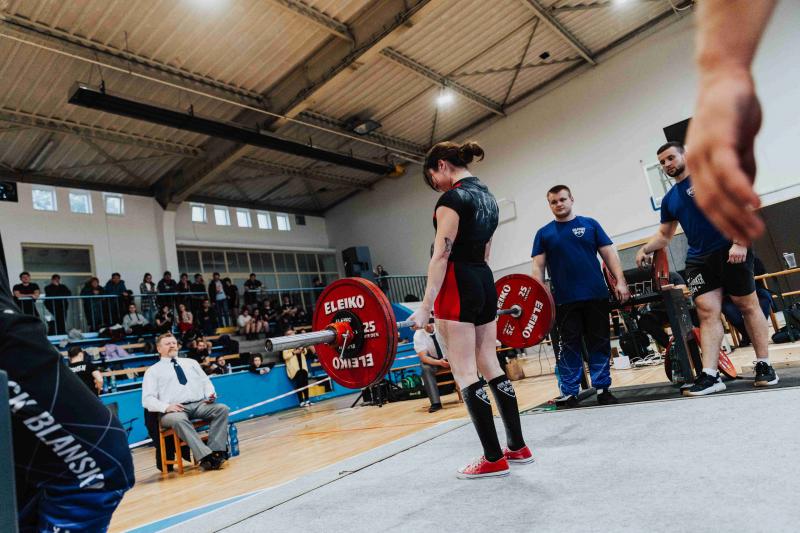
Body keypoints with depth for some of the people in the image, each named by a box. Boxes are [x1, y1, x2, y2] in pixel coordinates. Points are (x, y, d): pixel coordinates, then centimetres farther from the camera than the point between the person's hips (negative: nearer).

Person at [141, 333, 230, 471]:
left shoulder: (191, 363, 24)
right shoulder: (153, 371, 13)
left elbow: (206, 382, 20)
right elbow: (147, 399, 3)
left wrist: (210, 395, -3)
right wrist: (166, 407, -16)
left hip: (200, 404, 4)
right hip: (174, 410, -4)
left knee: (222, 408, -25)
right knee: (178, 420, -39)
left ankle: (217, 451, -32)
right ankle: (206, 456, -44)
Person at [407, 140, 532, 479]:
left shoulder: (452, 198, -11)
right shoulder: (488, 197, 17)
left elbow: (441, 254, -18)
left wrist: (426, 306, -19)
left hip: (457, 286, -9)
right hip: (485, 283, 9)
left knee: (465, 373, -3)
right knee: (489, 366, 13)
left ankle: (494, 458, 3)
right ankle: (518, 447, 20)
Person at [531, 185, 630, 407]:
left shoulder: (590, 224, 9)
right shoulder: (544, 233, 8)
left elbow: (609, 254, 6)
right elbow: (538, 266, 5)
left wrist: (620, 281, -4)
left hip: (596, 296, 1)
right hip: (564, 301, -1)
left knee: (600, 344, 7)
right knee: (568, 348, 2)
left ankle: (602, 389, 18)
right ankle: (570, 394, 10)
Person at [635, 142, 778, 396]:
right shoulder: (669, 199, 15)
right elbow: (664, 235, 21)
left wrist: (740, 242, -19)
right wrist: (646, 248, 0)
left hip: (731, 251, -5)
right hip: (699, 260, 5)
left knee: (748, 305, 5)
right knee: (707, 312, -4)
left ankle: (764, 365, 16)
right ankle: (710, 375, -8)